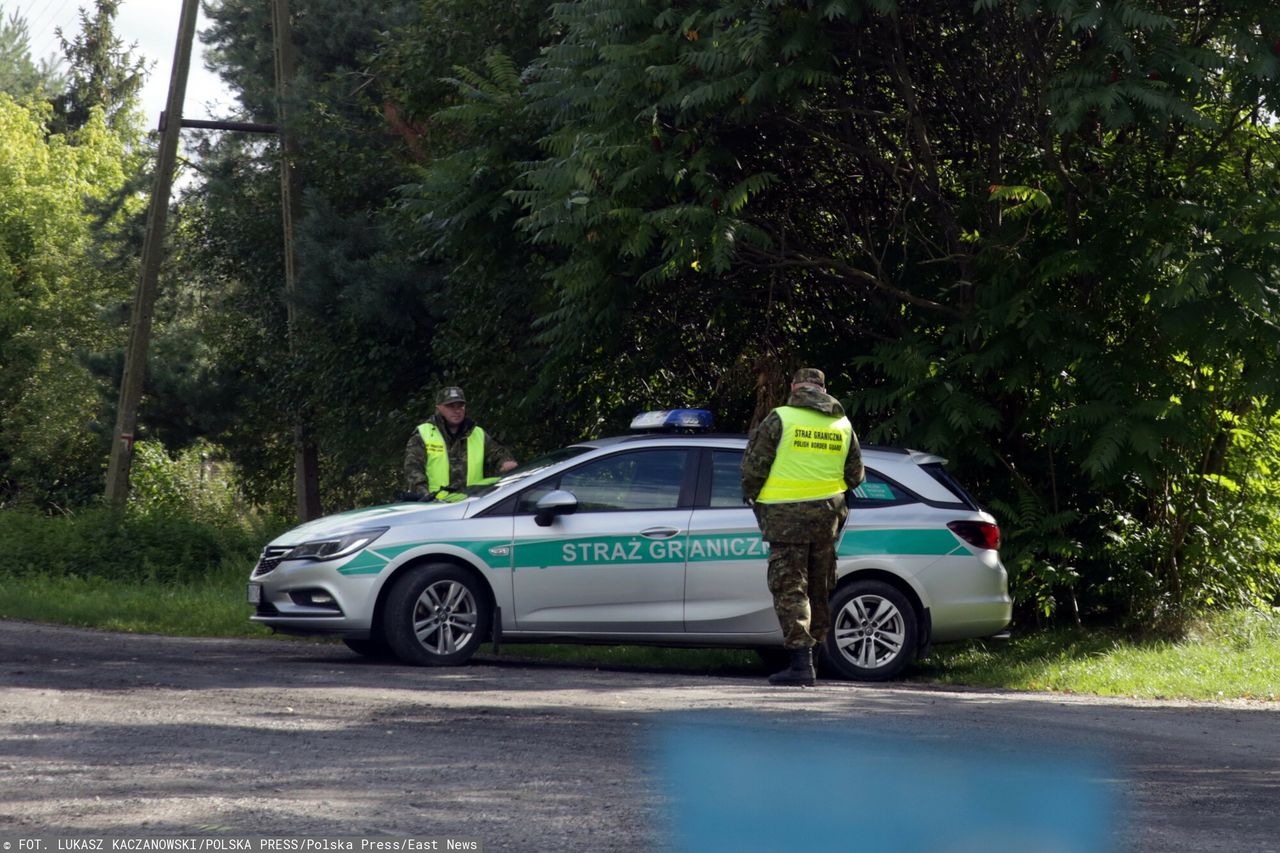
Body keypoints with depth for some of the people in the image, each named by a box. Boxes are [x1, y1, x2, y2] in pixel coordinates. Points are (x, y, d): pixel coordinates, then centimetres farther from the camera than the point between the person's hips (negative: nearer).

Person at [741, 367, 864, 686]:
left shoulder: (780, 419, -7)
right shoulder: (843, 425, 10)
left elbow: (753, 466, -7)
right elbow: (855, 475, 16)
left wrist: (753, 496, 11)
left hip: (786, 515, -5)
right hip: (827, 514, 5)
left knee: (789, 588, -4)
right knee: (819, 586, 16)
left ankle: (801, 662, -13)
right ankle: (817, 646, 24)